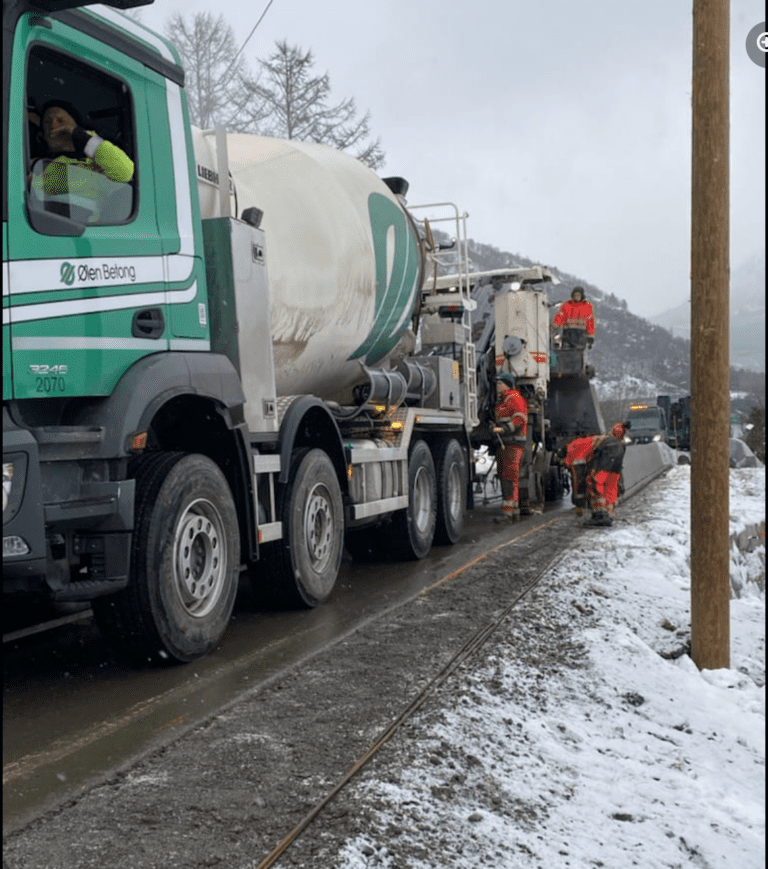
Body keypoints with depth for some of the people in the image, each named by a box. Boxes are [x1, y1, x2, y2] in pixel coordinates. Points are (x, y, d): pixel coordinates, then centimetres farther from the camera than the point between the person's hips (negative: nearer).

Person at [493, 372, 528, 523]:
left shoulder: (515, 398, -8)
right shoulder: (501, 400, 23)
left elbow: (519, 419, -19)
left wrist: (504, 429, -27)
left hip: (513, 444, -10)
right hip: (504, 443, 10)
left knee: (510, 477, -14)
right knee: (504, 476, 11)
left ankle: (508, 512, -17)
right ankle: (515, 511, 17)